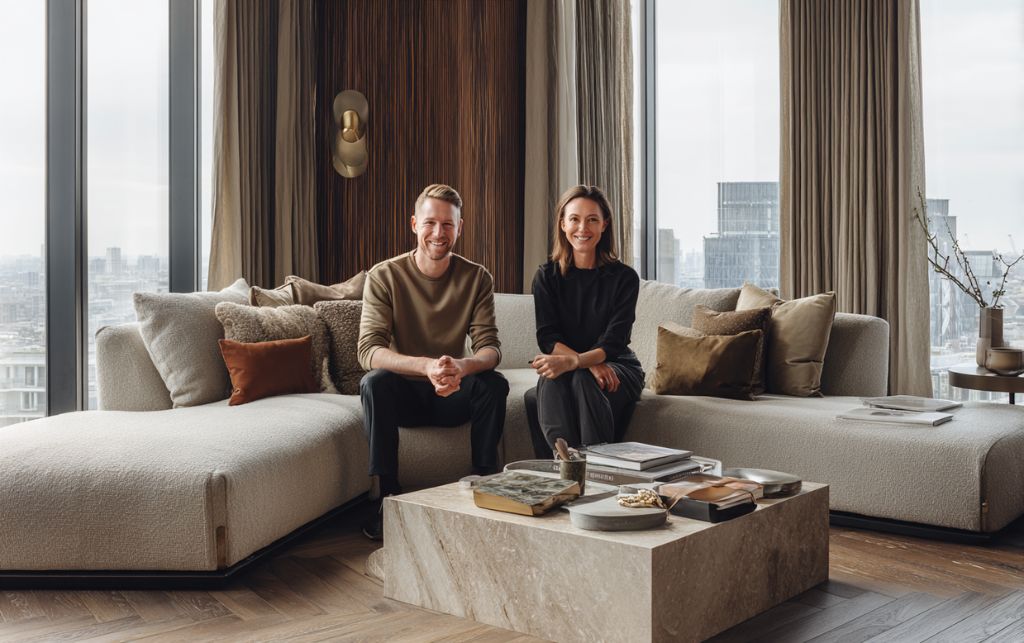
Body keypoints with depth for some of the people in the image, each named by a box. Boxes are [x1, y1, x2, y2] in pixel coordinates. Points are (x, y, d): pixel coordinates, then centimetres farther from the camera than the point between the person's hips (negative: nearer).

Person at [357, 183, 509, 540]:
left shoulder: (476, 278, -5)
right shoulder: (383, 277, -11)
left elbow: (490, 347, -13)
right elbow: (368, 350, -22)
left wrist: (461, 366, -39)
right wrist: (427, 366, -41)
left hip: (451, 396, 1)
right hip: (403, 394, -1)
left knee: (495, 383, -27)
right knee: (374, 382, -32)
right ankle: (385, 496, -23)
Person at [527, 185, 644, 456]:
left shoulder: (624, 277, -3)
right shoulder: (547, 276, 4)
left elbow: (614, 342, -13)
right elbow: (547, 337, -6)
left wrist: (572, 362, -34)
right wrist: (591, 363, -25)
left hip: (617, 368, -1)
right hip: (566, 368, 1)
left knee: (583, 380, -35)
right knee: (549, 382, -34)